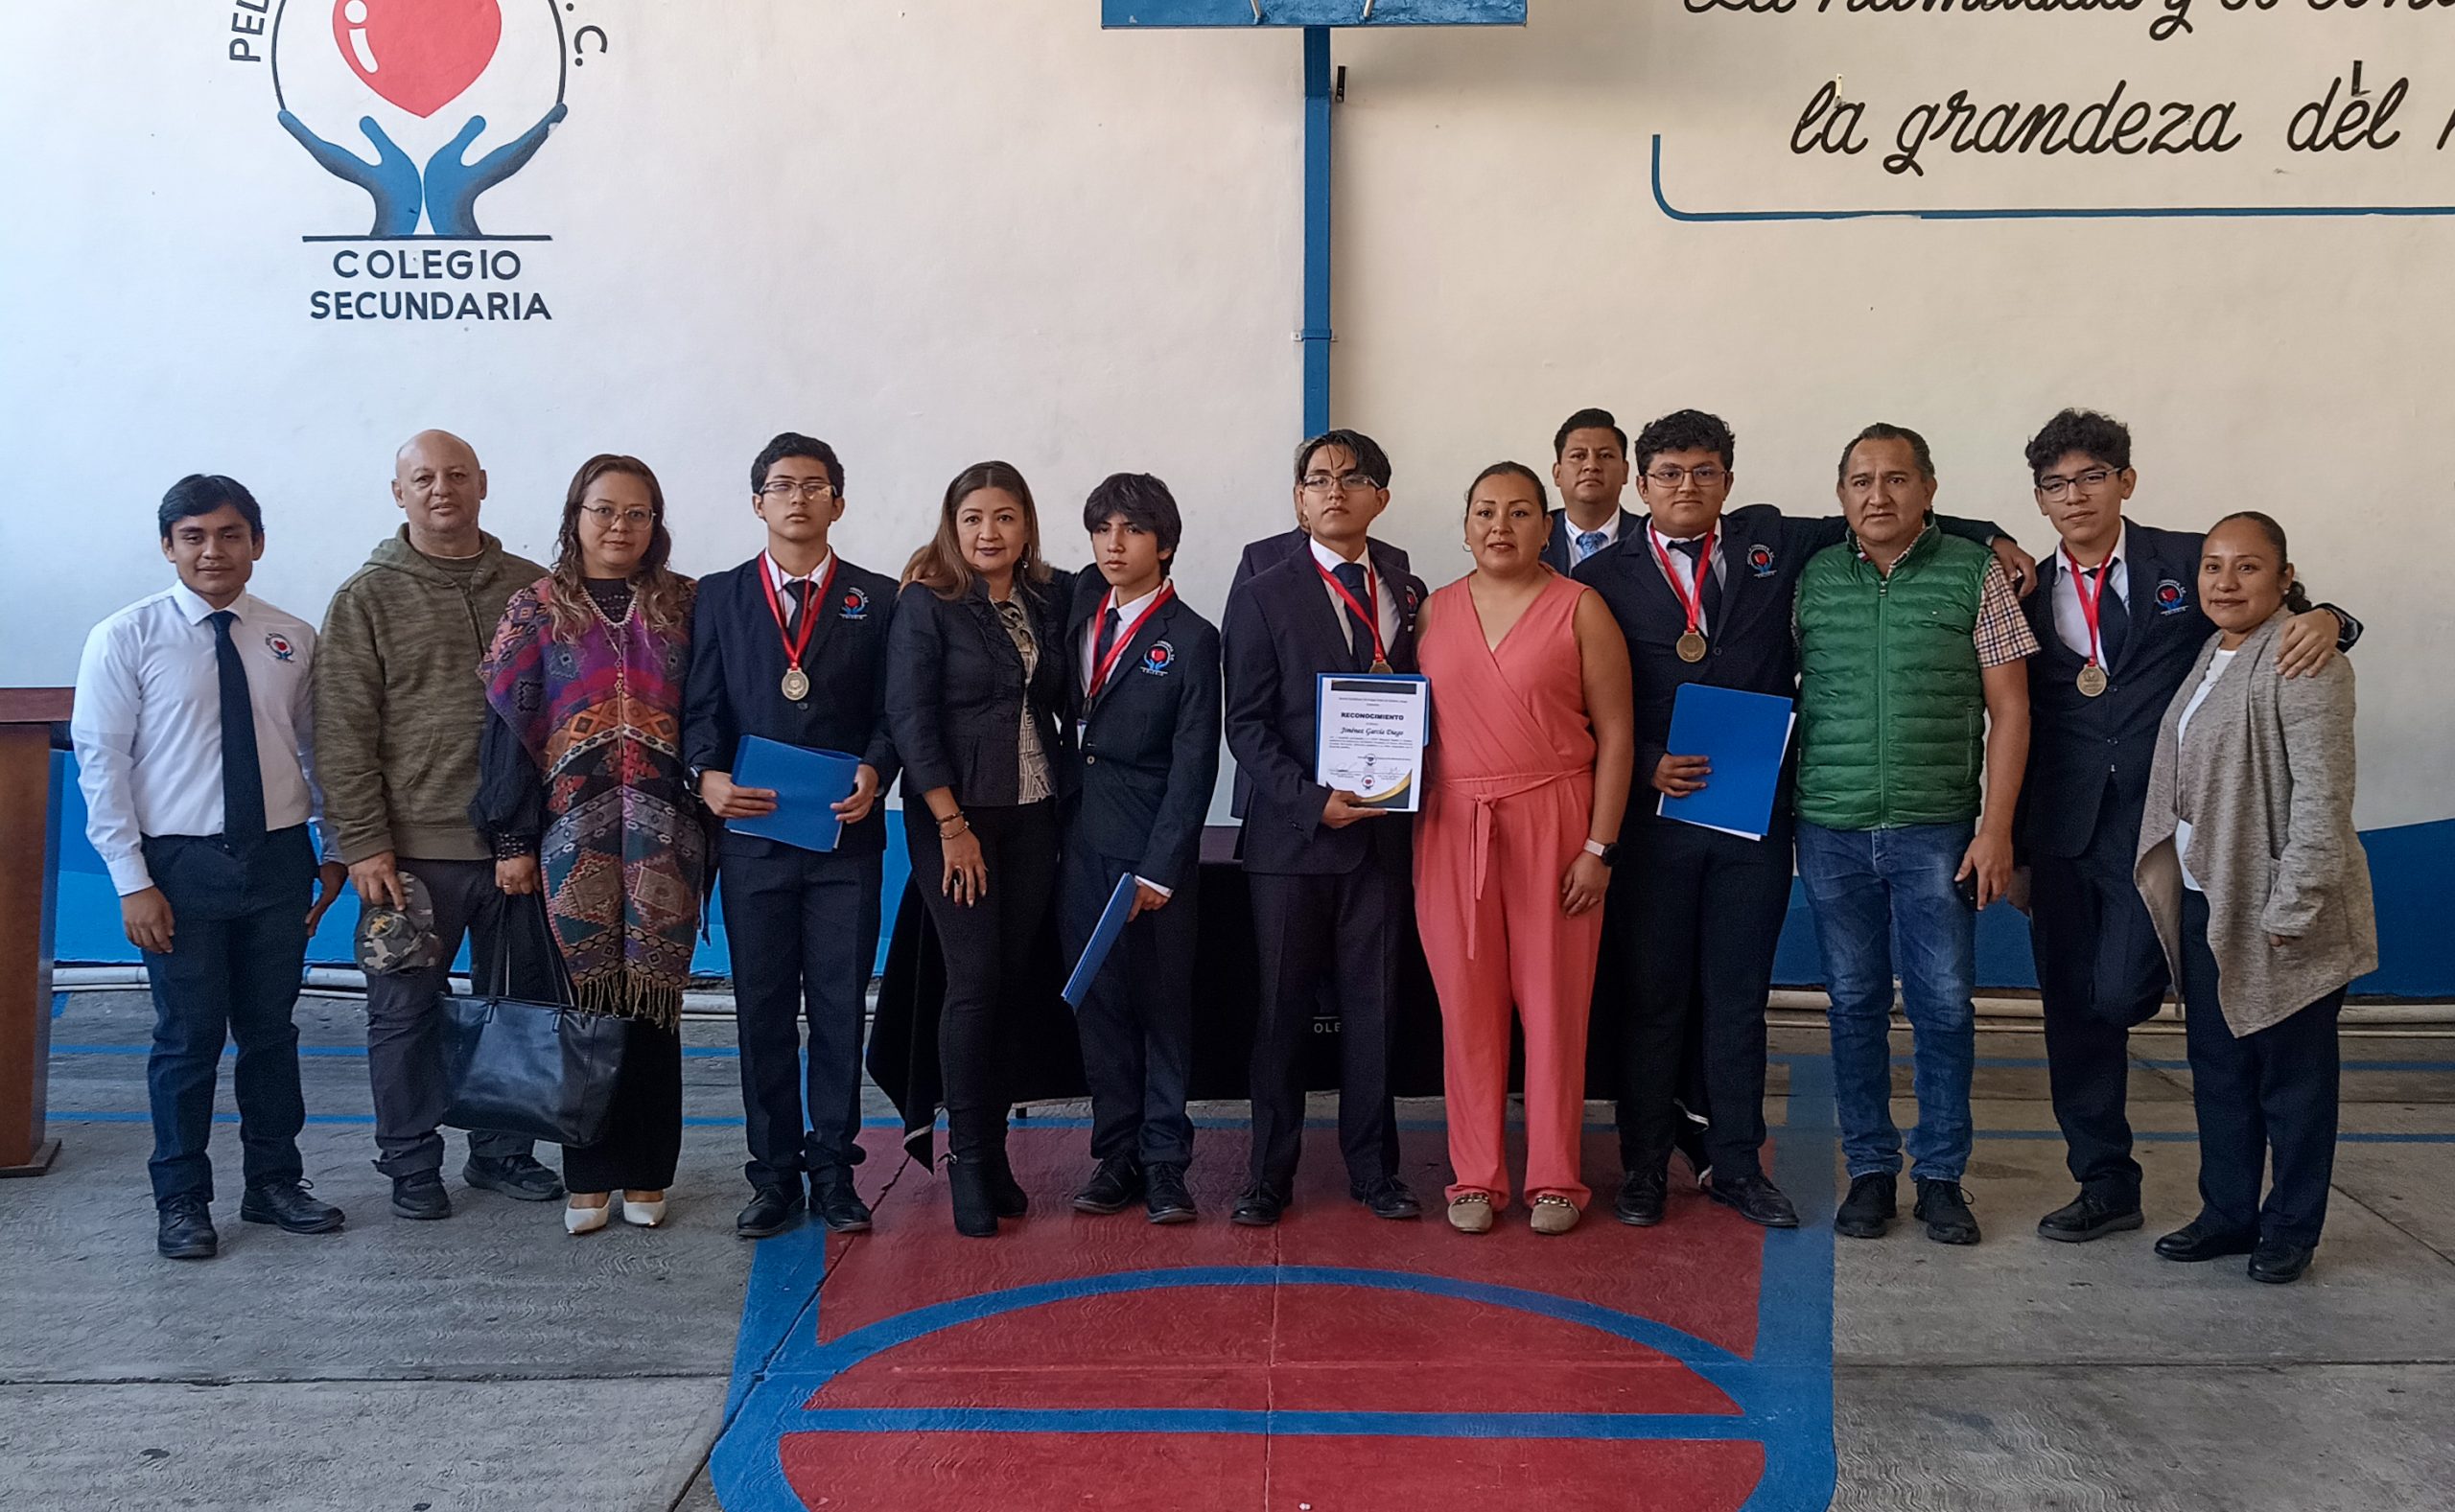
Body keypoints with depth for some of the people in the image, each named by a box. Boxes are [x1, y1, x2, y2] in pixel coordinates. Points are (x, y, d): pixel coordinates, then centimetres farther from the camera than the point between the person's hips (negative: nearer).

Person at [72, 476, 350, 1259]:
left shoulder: (293, 639, 4)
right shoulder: (126, 638, -5)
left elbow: (318, 749, 10)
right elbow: (101, 761, -6)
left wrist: (333, 849, 8)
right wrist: (133, 881, -11)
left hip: (279, 857, 3)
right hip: (181, 863, -3)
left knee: (272, 1028, 13)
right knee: (189, 1035, 4)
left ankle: (273, 1181, 28)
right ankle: (180, 1200, 20)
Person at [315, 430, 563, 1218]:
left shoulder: (532, 588, 8)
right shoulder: (369, 598, 1)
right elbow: (343, 732, -3)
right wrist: (364, 843, -10)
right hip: (415, 850, -2)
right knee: (405, 1012, 6)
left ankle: (502, 1151, 27)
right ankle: (412, 1163, 21)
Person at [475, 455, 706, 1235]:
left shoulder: (684, 606, 8)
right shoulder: (537, 608, 5)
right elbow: (508, 726, 2)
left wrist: (712, 819, -1)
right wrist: (513, 841, -3)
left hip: (664, 834, 1)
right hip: (573, 834, -1)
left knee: (653, 1003, 4)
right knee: (586, 1003, 2)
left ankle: (646, 1173, 15)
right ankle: (589, 1176, 13)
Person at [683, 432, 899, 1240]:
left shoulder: (877, 599, 8)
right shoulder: (719, 597, 11)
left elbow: (892, 711, 4)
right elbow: (701, 707, 5)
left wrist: (875, 772, -14)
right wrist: (706, 774, -12)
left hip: (846, 837, -1)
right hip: (751, 835, 1)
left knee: (840, 1008, 3)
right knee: (762, 1011, 5)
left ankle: (833, 1171, 14)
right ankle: (775, 1174, 15)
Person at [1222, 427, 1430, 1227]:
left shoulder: (1407, 593, 11)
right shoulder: (1265, 596, 2)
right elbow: (1247, 724, -4)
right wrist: (1310, 799, -15)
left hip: (1382, 831, 2)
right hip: (1292, 831, -2)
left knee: (1373, 1005, 8)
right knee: (1282, 1007, 5)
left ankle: (1373, 1167, 19)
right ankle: (1270, 1174, 15)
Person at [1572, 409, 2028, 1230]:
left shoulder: (1772, 542, 9)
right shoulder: (1606, 576, 2)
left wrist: (1984, 535, 12)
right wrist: (1645, 764, -14)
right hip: (1653, 813, -2)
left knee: (1738, 995, 9)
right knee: (1651, 994, 5)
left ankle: (1736, 1163, 21)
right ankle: (1644, 1166, 18)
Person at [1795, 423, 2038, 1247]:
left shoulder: (1974, 573, 1)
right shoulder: (1812, 579, 7)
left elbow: (2008, 708, 0)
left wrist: (1996, 827, -6)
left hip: (1937, 830, -1)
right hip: (1830, 830, 2)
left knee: (1944, 1005, 2)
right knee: (1855, 1004, 8)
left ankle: (1941, 1175, 15)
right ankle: (1870, 1169, 19)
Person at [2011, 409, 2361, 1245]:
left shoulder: (2187, 562, 1)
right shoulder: (2029, 591, 10)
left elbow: (2283, 624, 2)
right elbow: (2020, 726, 12)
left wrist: (2328, 620, -23)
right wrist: (2013, 845, 13)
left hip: (2156, 828, -4)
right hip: (2062, 834, 4)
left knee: (2119, 995, -14)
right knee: (2072, 1012, 7)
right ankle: (2106, 1187, 20)